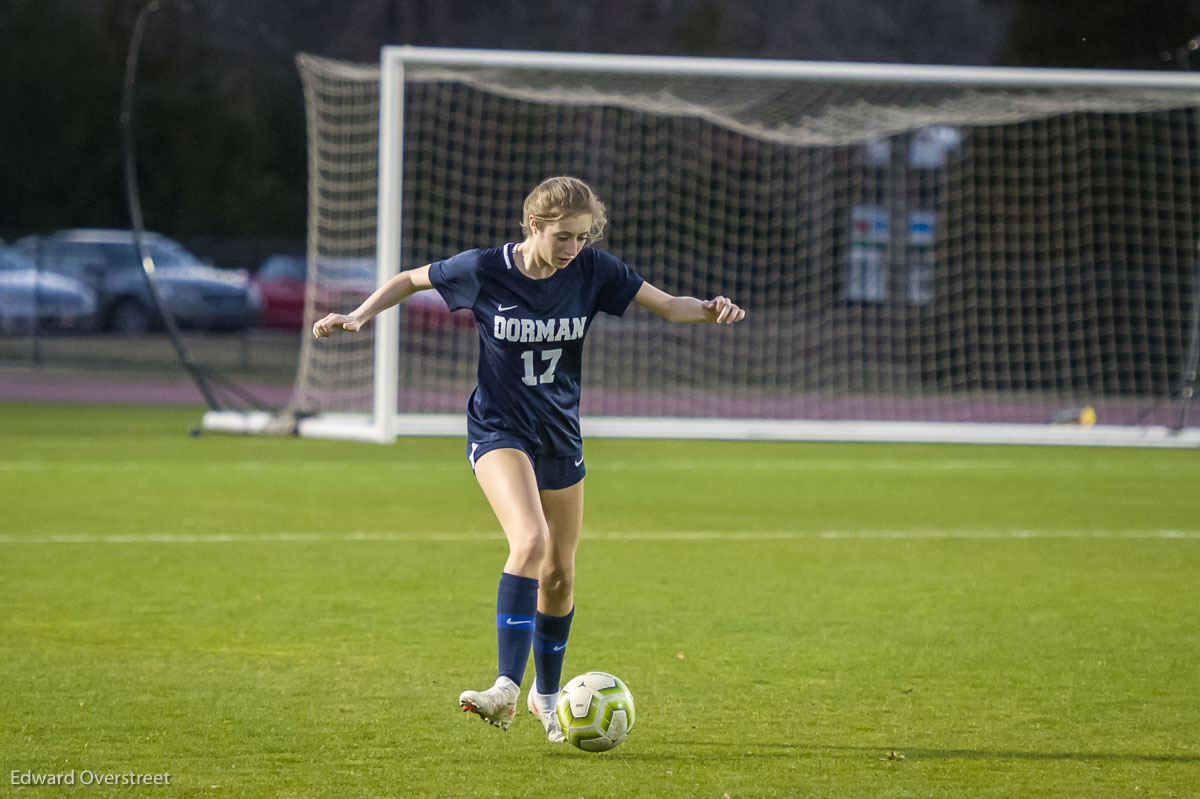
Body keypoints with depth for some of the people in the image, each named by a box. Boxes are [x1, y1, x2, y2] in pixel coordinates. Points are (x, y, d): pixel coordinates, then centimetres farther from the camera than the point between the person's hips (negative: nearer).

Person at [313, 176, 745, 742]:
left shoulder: (593, 271, -7)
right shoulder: (484, 270, -12)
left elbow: (667, 306, -3)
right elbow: (410, 281, 3)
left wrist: (709, 311, -23)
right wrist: (358, 316, -9)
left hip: (560, 434, 4)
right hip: (499, 429, -4)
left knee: (559, 574, 10)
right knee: (530, 540, -28)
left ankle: (547, 695, 32)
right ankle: (507, 689, -32)